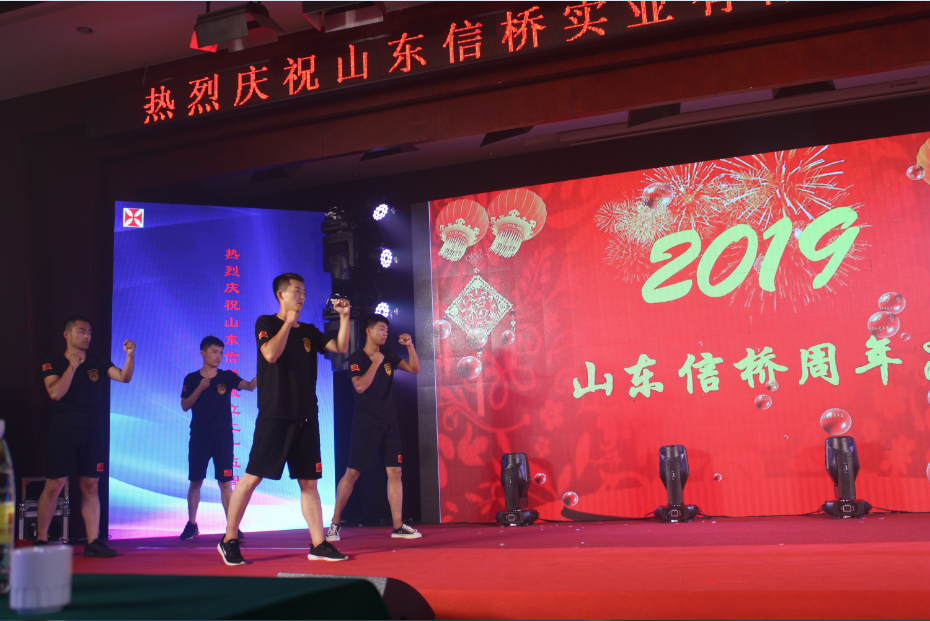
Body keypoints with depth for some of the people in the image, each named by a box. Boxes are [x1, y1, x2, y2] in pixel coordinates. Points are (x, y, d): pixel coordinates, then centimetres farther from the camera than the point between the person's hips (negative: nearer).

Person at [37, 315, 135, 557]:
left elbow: (124, 377, -3)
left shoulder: (98, 362, 10)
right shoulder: (53, 364, 2)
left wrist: (130, 356, -18)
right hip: (63, 431, -3)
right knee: (53, 485, -3)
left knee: (90, 486, 4)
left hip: (93, 431, 3)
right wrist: (73, 366, -16)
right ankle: (41, 540, 8)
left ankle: (93, 541, 6)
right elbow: (55, 393, -13)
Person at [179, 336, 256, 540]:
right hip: (199, 437, 1)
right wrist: (200, 388, -16)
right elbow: (185, 406, -3)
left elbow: (250, 386, -13)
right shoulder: (192, 379, 4)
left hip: (223, 437, 0)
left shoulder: (227, 377, 2)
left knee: (225, 482, -2)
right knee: (195, 481, 5)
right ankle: (191, 524, 18)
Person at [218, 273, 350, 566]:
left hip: (305, 417, 5)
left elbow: (341, 348, 9)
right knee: (253, 476, -4)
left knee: (309, 481, 5)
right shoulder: (266, 323, 3)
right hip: (274, 415, -5)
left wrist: (344, 317, 0)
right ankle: (229, 540, 9)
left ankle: (318, 544, 7)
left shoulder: (308, 331, 18)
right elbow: (271, 354, -15)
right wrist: (288, 322, -7)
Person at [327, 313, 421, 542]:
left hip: (388, 423, 5)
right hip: (365, 424, -5)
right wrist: (376, 362, -15)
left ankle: (398, 525, 6)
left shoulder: (388, 355, 11)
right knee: (352, 473, -3)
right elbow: (360, 386, -20)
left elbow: (415, 368, 9)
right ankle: (335, 523, 10)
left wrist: (410, 346, -5)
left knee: (395, 472, 1)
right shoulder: (356, 358, -5)